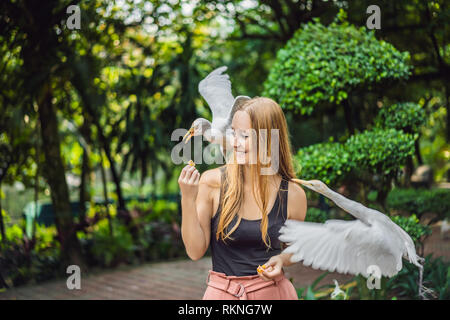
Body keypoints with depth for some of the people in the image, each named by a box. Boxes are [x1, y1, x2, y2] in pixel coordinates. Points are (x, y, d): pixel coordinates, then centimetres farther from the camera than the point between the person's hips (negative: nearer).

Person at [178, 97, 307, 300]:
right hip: (222, 292, 0)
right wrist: (188, 199, -19)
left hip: (273, 291, 1)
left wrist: (281, 260, -11)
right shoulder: (212, 182, -10)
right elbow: (195, 251, -10)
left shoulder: (292, 195, -8)